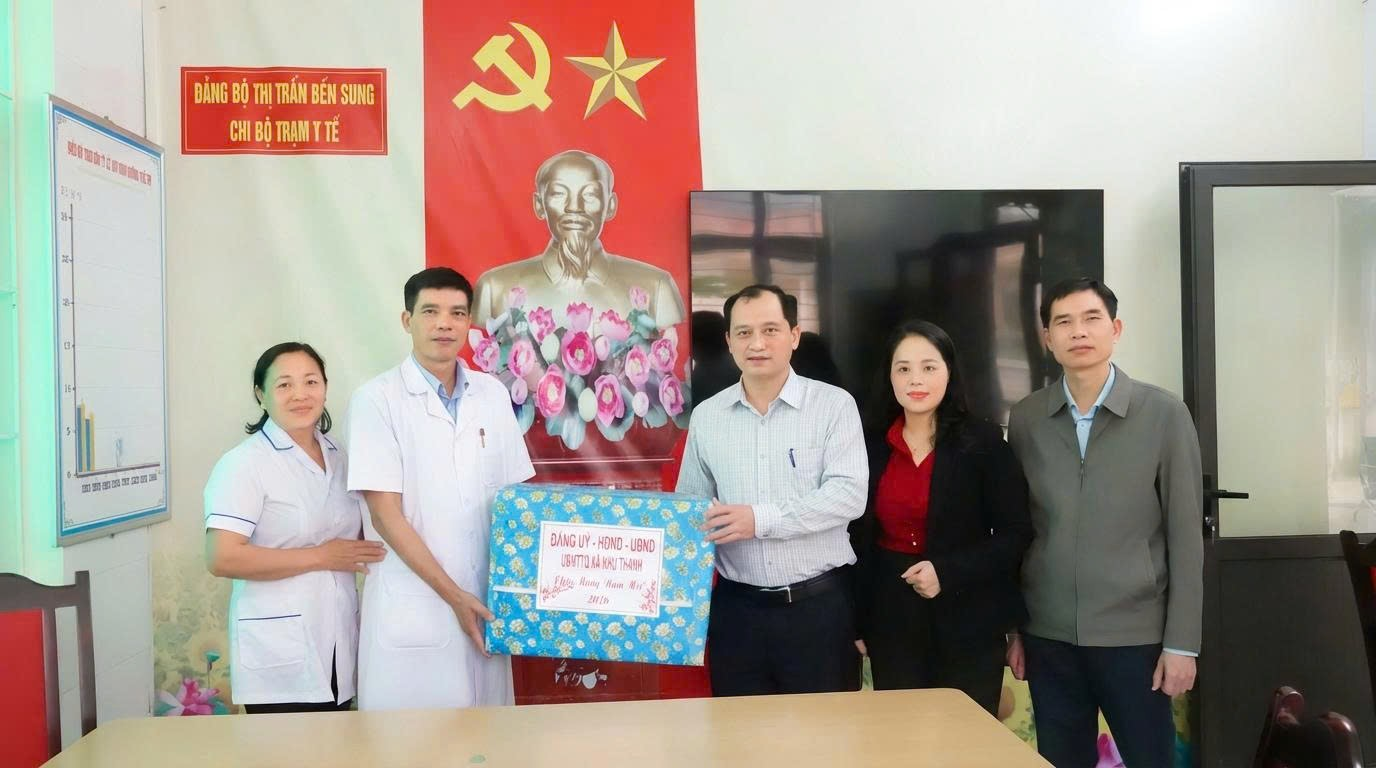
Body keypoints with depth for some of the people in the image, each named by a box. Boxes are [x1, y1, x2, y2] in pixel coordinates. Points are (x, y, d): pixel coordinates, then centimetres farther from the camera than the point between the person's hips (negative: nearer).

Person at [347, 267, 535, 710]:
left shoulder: (493, 395, 7)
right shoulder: (377, 400, -7)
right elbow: (386, 515, -10)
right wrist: (452, 594, -12)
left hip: (486, 598, 4)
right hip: (412, 606, -4)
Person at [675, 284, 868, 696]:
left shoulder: (834, 404, -5)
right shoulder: (706, 415, 6)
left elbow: (849, 494, -15)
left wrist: (761, 519, -22)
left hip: (819, 604, -3)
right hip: (738, 607, 3)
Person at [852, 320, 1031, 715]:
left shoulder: (983, 442, -6)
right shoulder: (870, 445, 3)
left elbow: (1017, 534, -6)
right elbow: (860, 538, 9)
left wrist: (948, 573, -17)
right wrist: (856, 621, 6)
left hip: (968, 621, -2)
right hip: (891, 620, 3)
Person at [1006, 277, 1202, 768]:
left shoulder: (1164, 414, -3)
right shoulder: (1024, 420, 3)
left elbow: (1185, 534, -4)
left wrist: (1182, 642, -6)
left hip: (1135, 633, -2)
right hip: (1048, 635, 2)